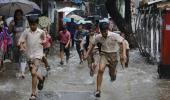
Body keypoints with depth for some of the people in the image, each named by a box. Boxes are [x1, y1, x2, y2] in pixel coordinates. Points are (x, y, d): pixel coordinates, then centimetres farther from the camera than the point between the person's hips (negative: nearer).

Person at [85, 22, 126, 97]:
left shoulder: (114, 36, -18)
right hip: (104, 54, 1)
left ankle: (113, 73, 52)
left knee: (112, 73, 8)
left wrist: (124, 53, -22)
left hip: (113, 54, -1)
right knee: (100, 70, -23)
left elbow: (122, 43, -11)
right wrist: (87, 54, 6)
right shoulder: (98, 37, -10)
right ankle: (98, 90, -17)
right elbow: (93, 45, 6)